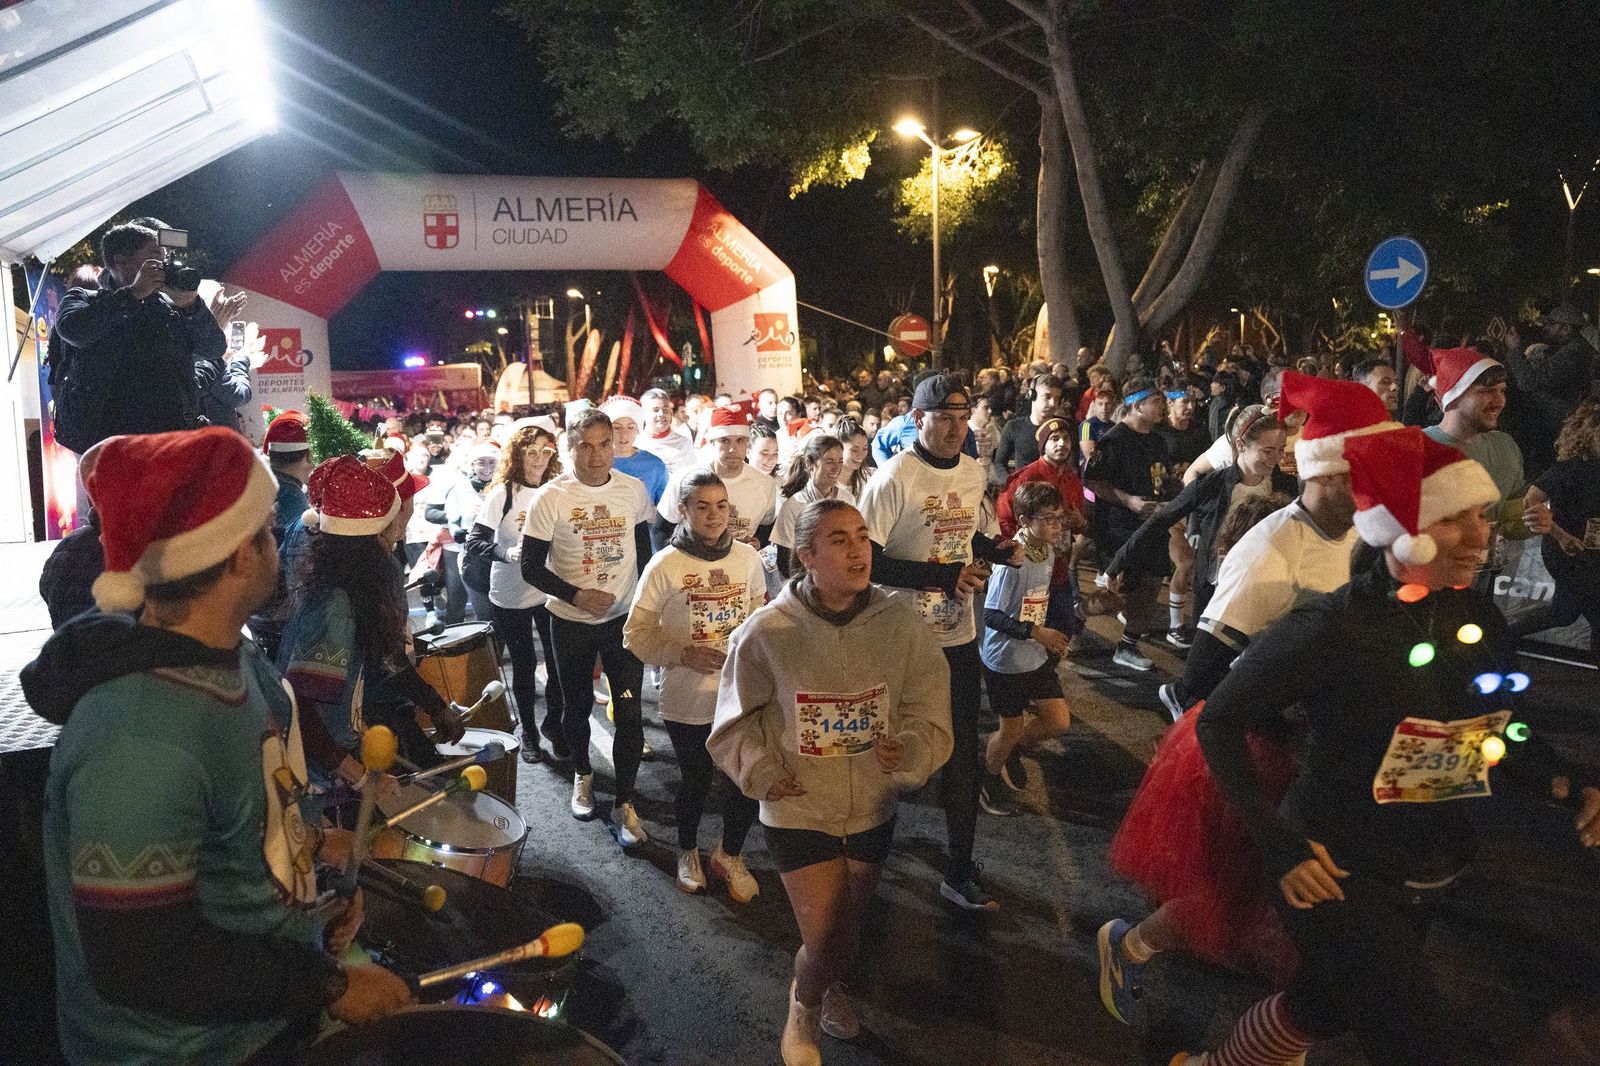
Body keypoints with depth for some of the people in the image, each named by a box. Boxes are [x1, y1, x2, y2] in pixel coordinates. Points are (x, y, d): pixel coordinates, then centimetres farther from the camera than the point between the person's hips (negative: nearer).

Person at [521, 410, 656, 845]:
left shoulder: (634, 489, -5)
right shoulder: (550, 497, -13)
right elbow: (531, 566, -10)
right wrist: (576, 595, -22)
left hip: (624, 617, 1)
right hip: (572, 622, -1)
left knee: (629, 713, -2)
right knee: (577, 707, 17)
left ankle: (624, 804, 12)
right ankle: (583, 775, 43)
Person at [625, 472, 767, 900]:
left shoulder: (747, 557, -1)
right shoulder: (664, 565, -10)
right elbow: (636, 633, -6)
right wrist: (684, 654, -18)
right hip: (687, 699, -2)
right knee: (695, 782, 14)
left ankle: (730, 854, 32)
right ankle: (688, 852, 44)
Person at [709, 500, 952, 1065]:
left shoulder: (902, 625, -14)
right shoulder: (767, 630, -17)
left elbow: (929, 717, -12)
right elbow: (736, 721, -4)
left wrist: (908, 751, -30)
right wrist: (760, 771, -16)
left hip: (872, 810, 3)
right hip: (799, 812, -3)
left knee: (848, 934, 22)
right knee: (823, 942, 0)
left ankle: (826, 985, 60)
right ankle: (804, 1006, 39)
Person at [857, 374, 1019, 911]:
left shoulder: (974, 473, 4)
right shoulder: (894, 477, -16)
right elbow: (867, 563, -20)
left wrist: (1001, 550, -4)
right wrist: (944, 576, -23)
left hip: (959, 636, 6)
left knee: (964, 756, 12)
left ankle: (960, 872, 26)